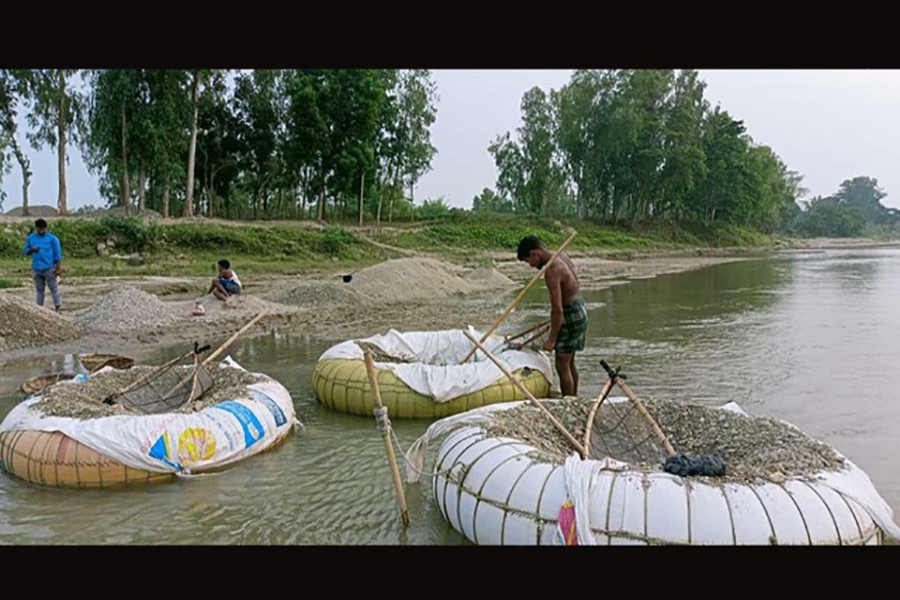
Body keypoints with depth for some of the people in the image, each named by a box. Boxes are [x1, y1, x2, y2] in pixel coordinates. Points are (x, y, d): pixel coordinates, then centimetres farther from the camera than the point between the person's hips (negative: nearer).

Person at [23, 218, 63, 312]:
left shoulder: (52, 238, -4)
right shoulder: (30, 237, 8)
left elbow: (58, 254, -4)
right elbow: (26, 251, 14)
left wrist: (58, 268, -9)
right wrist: (32, 250, -10)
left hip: (49, 268, -4)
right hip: (36, 268, 4)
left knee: (54, 288, -4)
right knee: (39, 289, 10)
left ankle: (58, 309, -3)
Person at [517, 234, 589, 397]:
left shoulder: (552, 271, -24)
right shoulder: (562, 257, 4)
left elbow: (557, 309, -25)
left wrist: (552, 339, -19)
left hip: (571, 316, -10)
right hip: (580, 312, 10)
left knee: (562, 365, -1)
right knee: (569, 363, 20)